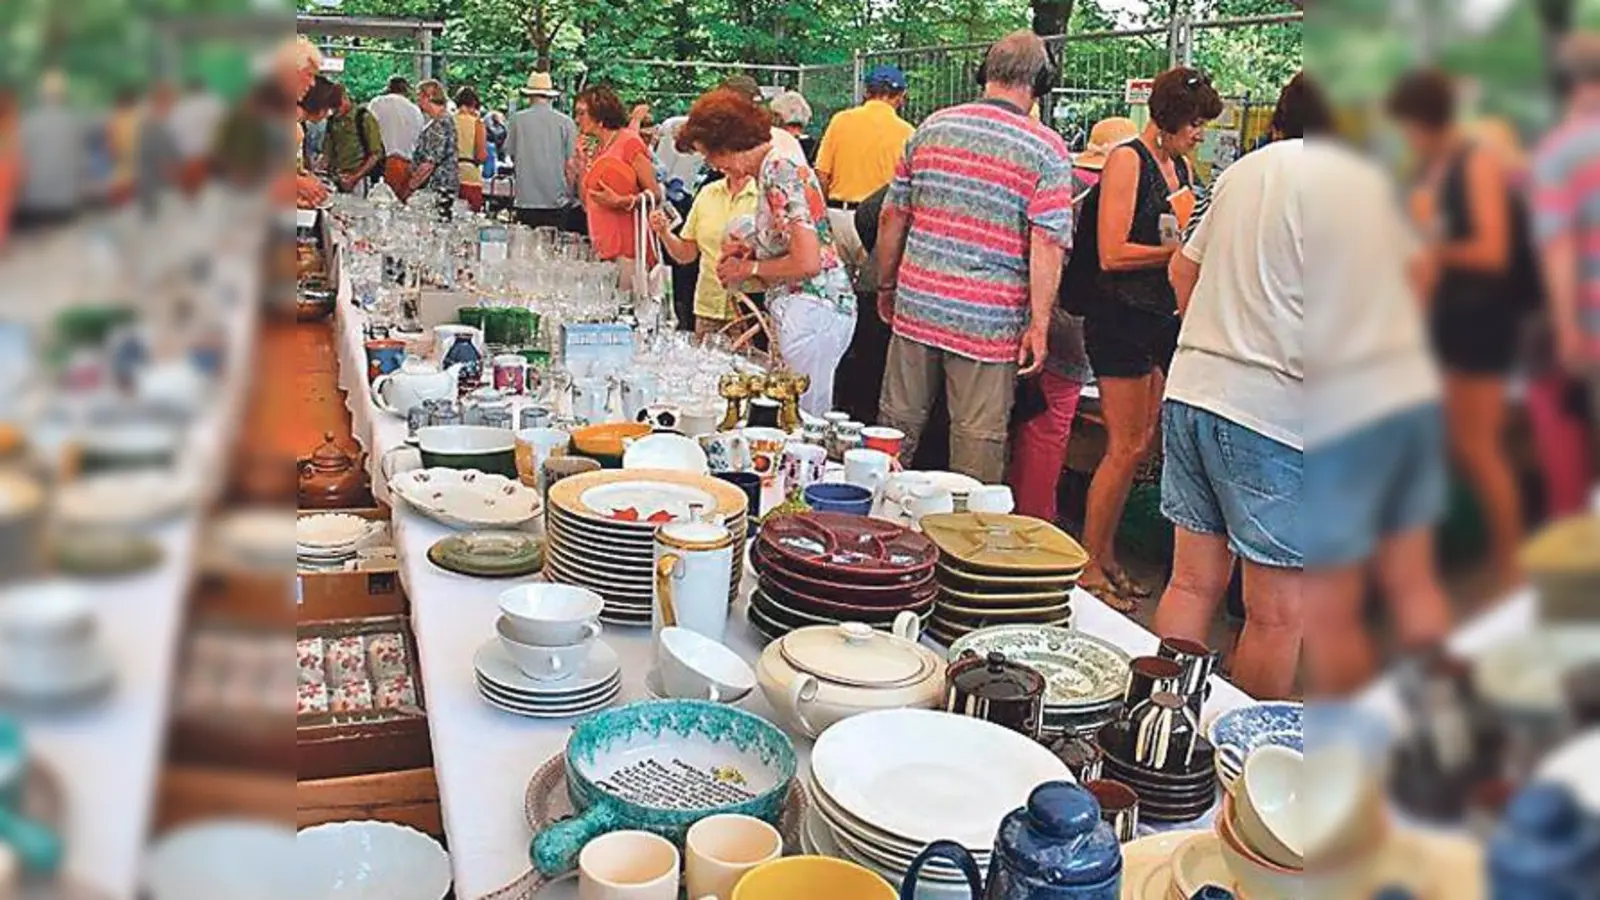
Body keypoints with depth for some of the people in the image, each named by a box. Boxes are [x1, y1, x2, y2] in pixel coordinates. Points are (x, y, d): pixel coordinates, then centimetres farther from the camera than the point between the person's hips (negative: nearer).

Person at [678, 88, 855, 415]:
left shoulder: (778, 173, -16)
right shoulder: (775, 167, 13)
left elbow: (807, 262, -23)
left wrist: (749, 269, -9)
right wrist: (750, 255, 9)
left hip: (810, 311, -10)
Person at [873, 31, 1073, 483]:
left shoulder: (932, 127, 5)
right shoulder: (1046, 149, -6)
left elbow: (891, 216, 9)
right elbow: (1047, 245, -13)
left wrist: (886, 286, 19)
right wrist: (1039, 324, -9)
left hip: (916, 305, 4)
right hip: (989, 320, -4)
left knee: (898, 422, 15)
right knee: (978, 441, 6)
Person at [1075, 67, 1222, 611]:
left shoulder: (1180, 166, 16)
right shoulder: (1128, 160, -10)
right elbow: (1112, 254, -17)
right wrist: (1179, 251, -16)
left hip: (1162, 319, 9)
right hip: (1122, 318, -9)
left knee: (1141, 442, 10)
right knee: (1126, 447, -6)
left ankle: (1106, 558, 21)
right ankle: (1088, 566, 6)